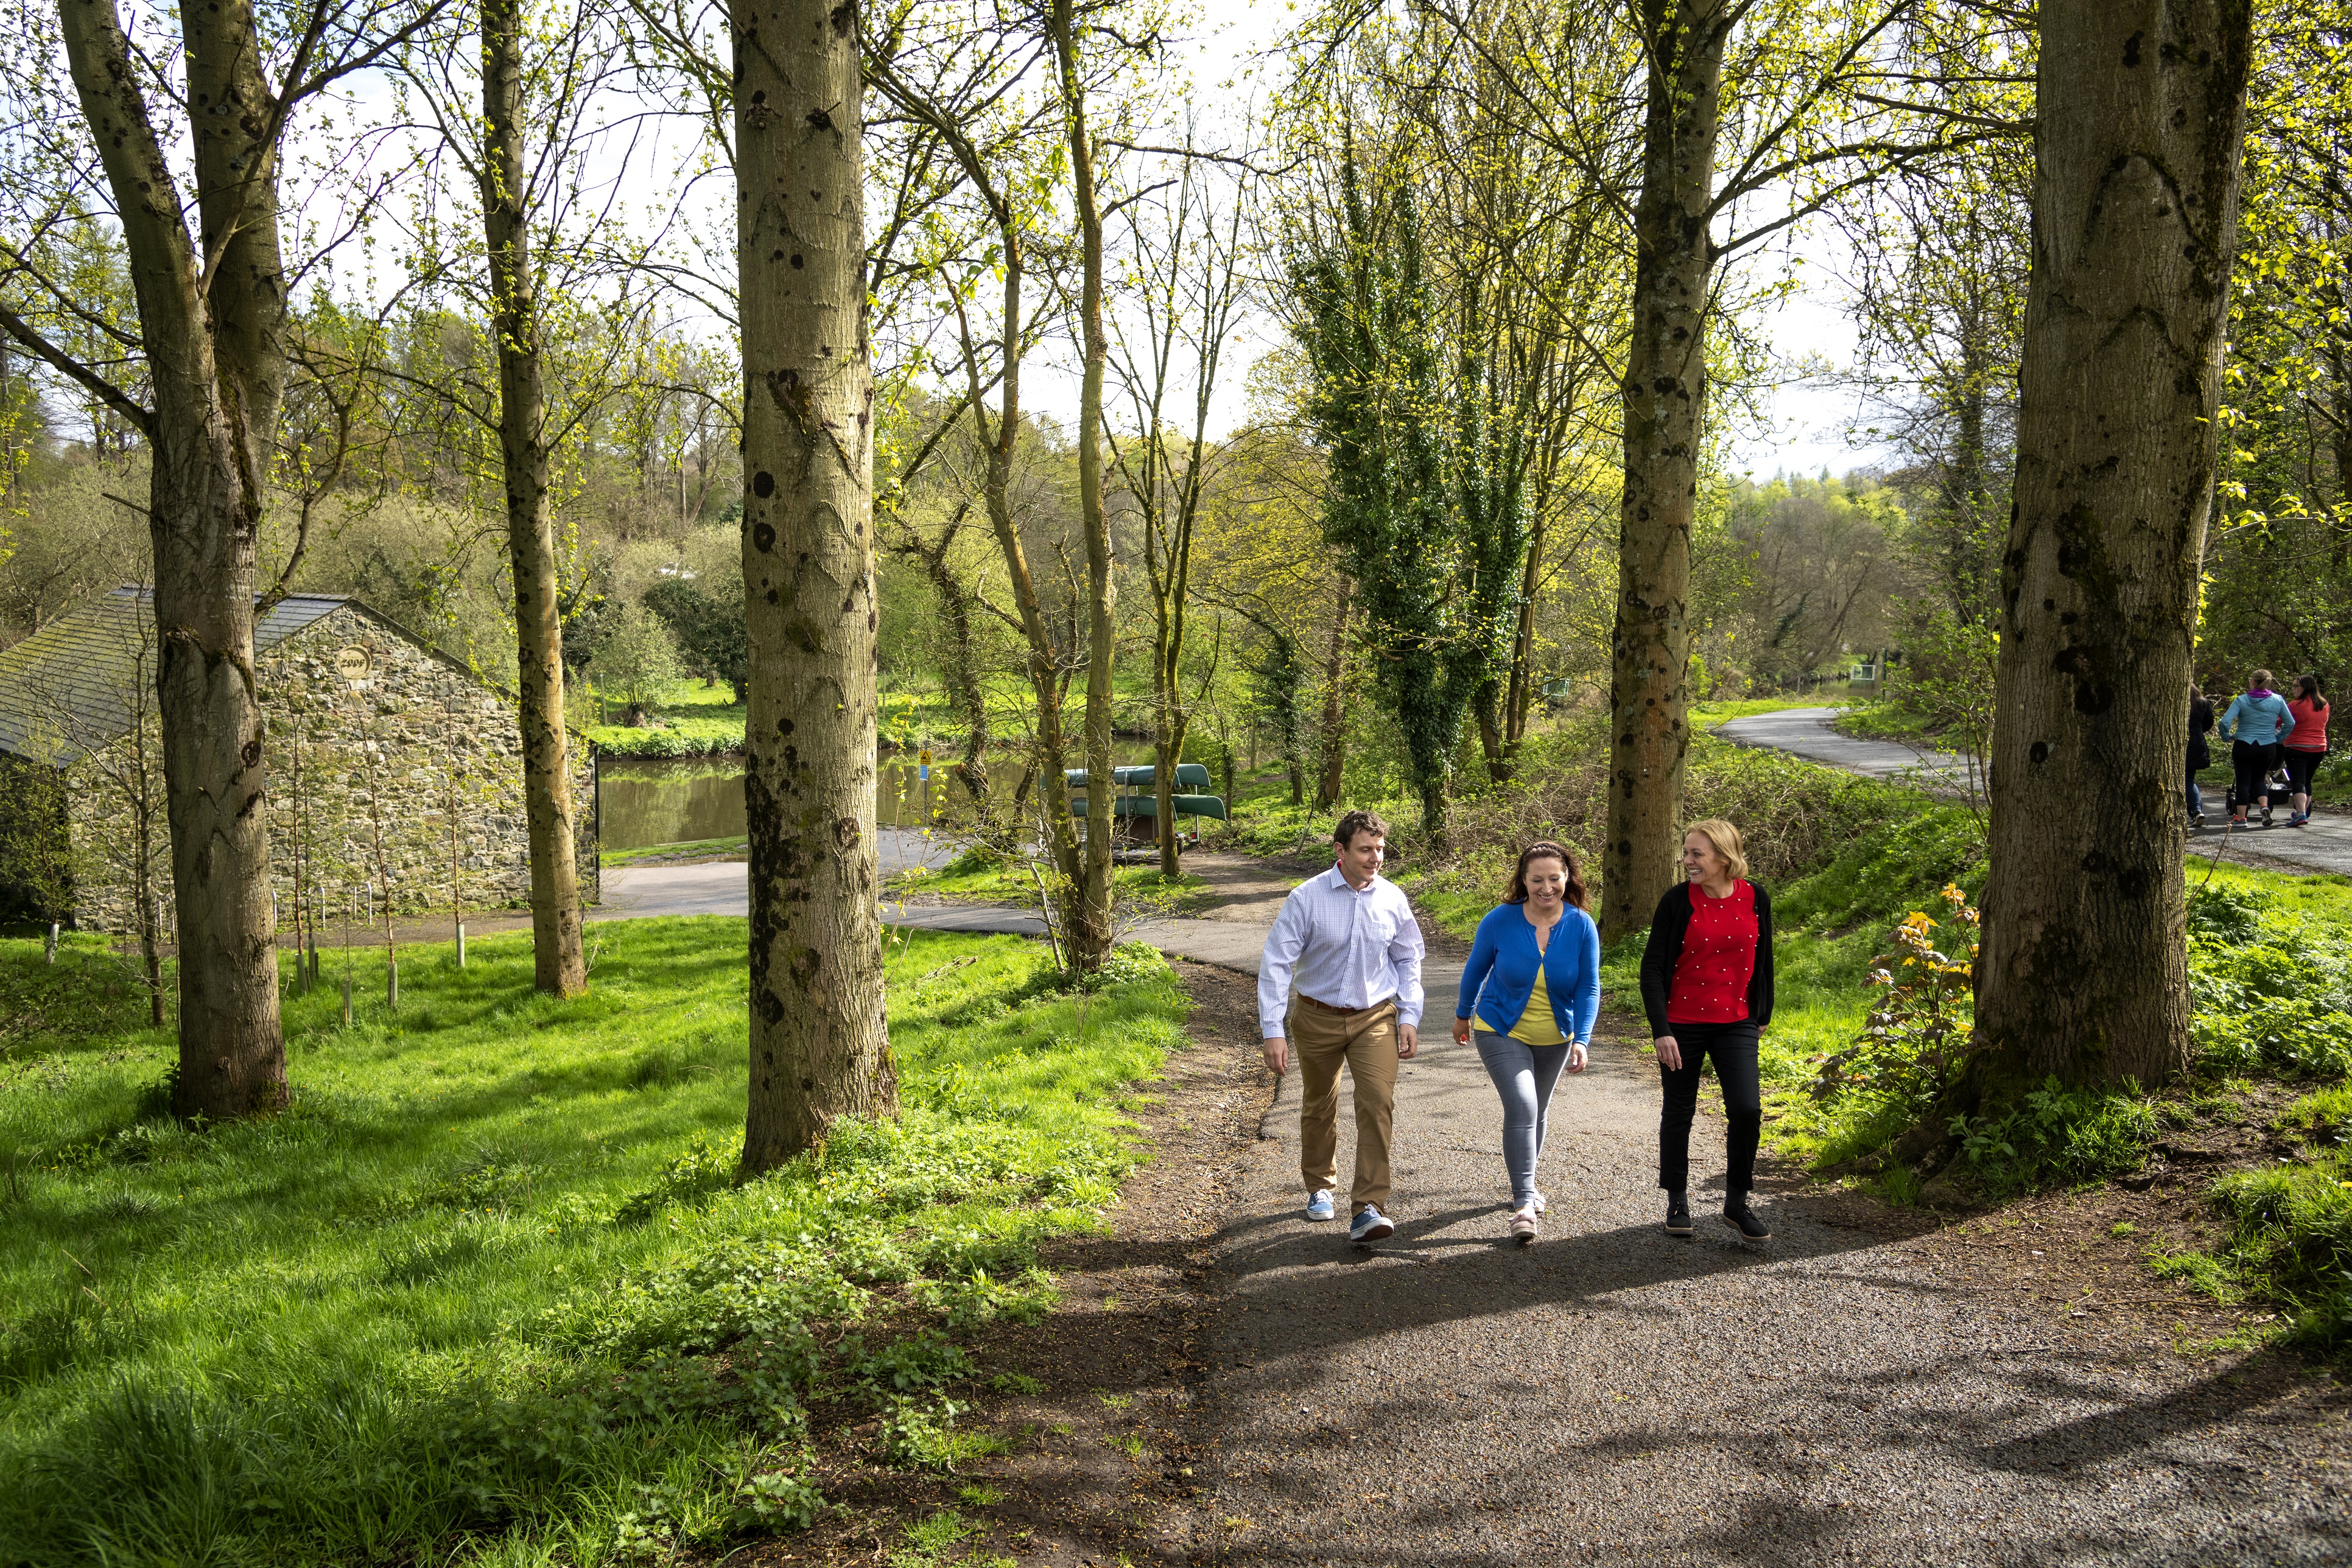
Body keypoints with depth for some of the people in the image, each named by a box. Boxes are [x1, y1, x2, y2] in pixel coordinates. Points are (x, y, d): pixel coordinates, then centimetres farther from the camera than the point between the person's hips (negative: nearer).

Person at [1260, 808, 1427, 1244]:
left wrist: (1409, 1017, 5)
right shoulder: (1307, 898, -14)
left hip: (1376, 1017, 1)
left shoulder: (1393, 899, -5)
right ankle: (1320, 1187, 39)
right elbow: (1276, 964, -13)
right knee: (1319, 1108, 16)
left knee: (1378, 1104, -16)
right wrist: (1273, 1030, -17)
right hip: (1318, 1017, -1)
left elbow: (1409, 961, 10)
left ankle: (1367, 1209, -15)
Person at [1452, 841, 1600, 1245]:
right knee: (1521, 1106, -19)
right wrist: (1463, 1015, 11)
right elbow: (1476, 969, -1)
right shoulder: (1500, 921, -18)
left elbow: (1588, 987, -12)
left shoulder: (1582, 926, -15)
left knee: (1537, 1111, 19)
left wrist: (1582, 1040, -23)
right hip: (1502, 1031, -3)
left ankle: (1523, 1184, 40)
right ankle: (1524, 1203, -17)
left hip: (1555, 1037, 3)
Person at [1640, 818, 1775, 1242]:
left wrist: (1762, 1016, 17)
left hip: (1736, 1024, 1)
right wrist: (1660, 1030, -14)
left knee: (1747, 1110, -9)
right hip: (1682, 1025, -1)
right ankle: (1677, 1201, 25)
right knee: (1679, 1113, 8)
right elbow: (1652, 968, -8)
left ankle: (1736, 1204, 9)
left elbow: (1763, 959, 12)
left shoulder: (1755, 898, -3)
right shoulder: (1677, 901, -9)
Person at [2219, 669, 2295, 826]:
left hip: (2243, 746, -3)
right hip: (2268, 747, 3)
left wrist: (2227, 737, -1)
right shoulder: (2277, 700, 1)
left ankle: (2240, 817, 6)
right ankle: (2265, 806, -4)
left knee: (2243, 781, 5)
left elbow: (2225, 722, -17)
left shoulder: (2241, 700, -8)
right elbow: (2290, 723, 5)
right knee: (2259, 778, 20)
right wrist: (2279, 738, 15)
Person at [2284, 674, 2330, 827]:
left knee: (2298, 781, -10)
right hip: (2319, 749, 6)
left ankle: (2301, 814, -24)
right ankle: (2304, 813, 28)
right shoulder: (2324, 705, 7)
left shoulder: (2296, 705, -14)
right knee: (2307, 781, 19)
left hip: (2297, 748, -6)